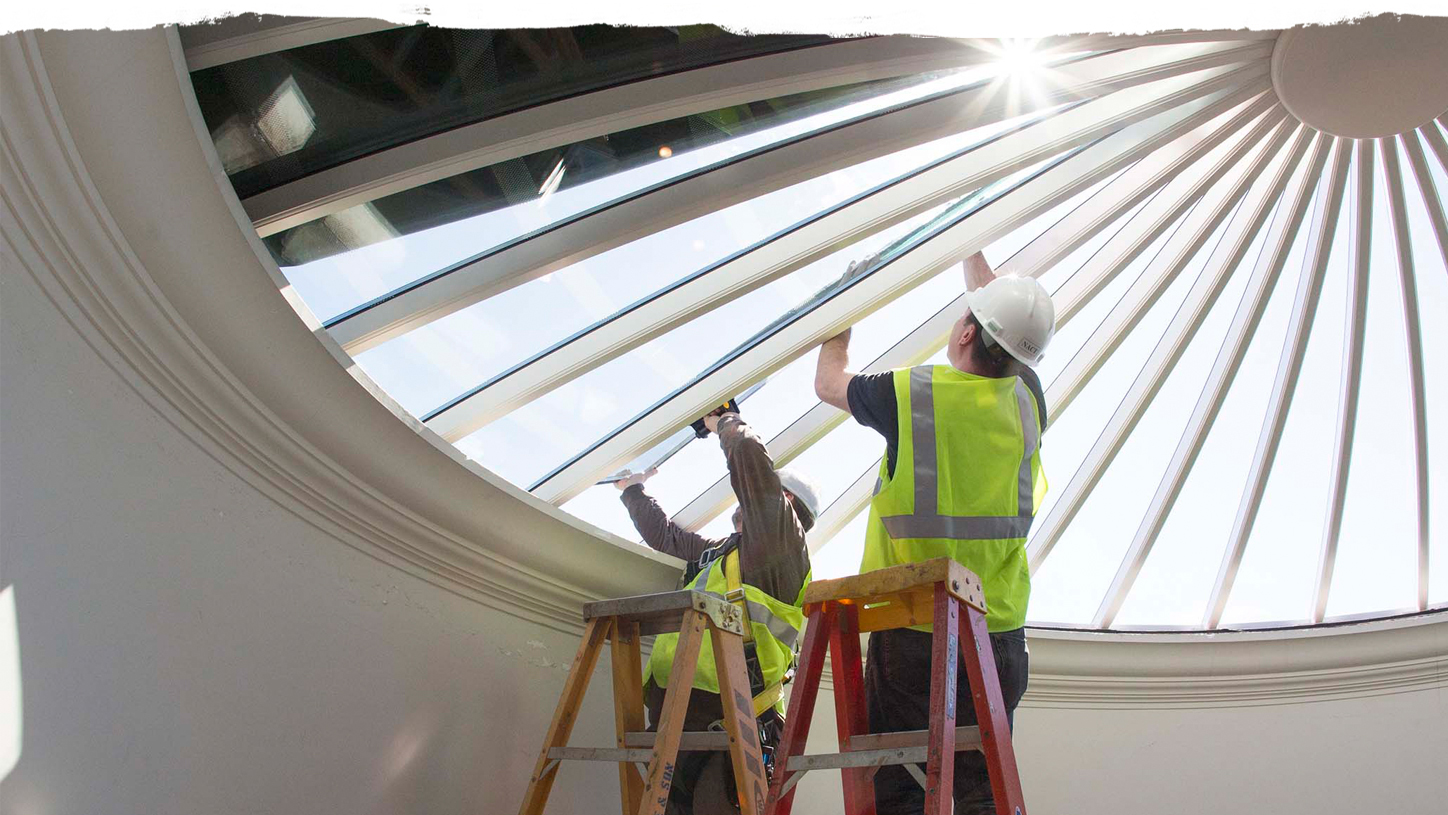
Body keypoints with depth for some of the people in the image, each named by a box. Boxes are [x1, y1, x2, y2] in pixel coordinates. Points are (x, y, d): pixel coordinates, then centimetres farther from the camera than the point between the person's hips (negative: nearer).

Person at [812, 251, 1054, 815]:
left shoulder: (909, 395, -12)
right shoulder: (1026, 399, 0)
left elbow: (829, 381, 9)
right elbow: (1010, 324, 21)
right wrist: (972, 250, 34)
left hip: (910, 626, -3)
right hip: (998, 628, 3)